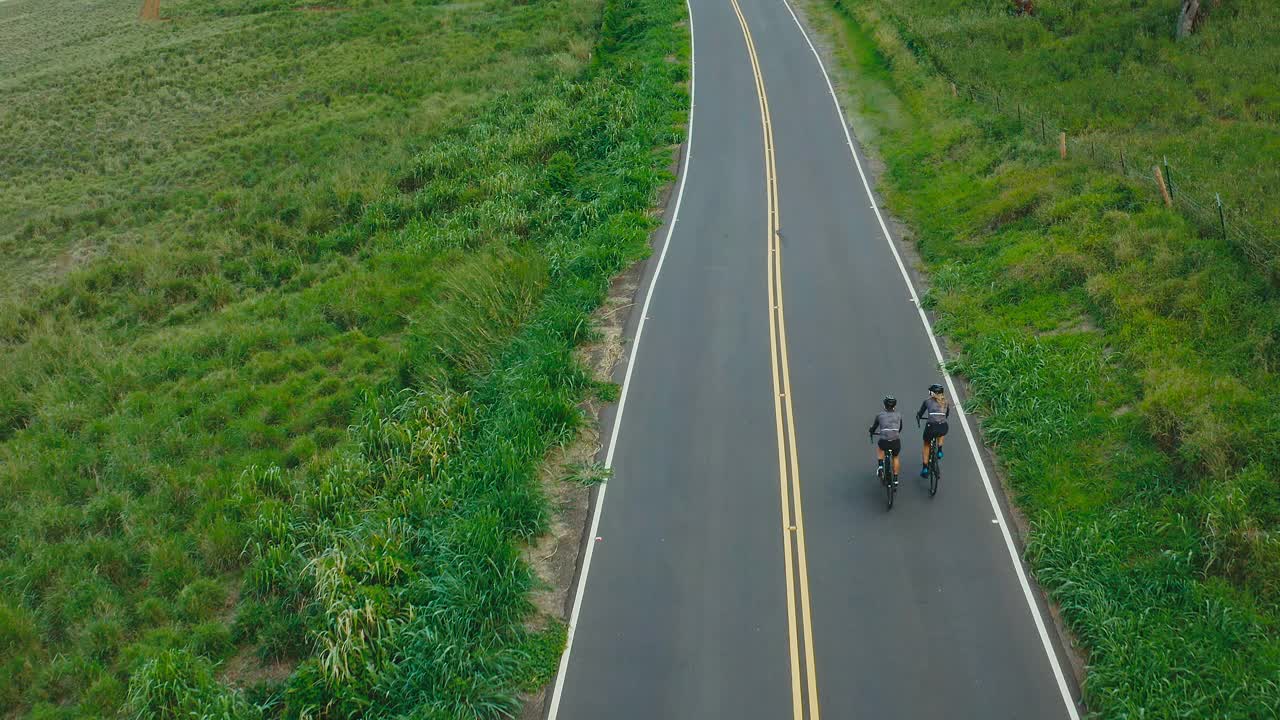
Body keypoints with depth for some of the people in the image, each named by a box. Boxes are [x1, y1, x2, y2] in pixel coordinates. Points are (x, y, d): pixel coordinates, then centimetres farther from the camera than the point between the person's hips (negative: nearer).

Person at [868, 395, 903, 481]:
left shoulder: (880, 414, 8)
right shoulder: (898, 414, 13)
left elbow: (874, 426, 18)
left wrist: (870, 432, 40)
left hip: (884, 442, -1)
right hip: (896, 442, 1)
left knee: (879, 446, 35)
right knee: (896, 457, 30)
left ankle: (880, 465, 20)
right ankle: (895, 478, 28)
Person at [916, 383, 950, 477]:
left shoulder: (927, 401, 8)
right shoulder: (946, 402, 15)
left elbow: (920, 413, 17)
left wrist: (918, 419, 38)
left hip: (931, 427, -2)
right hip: (943, 428, 2)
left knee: (926, 445, 25)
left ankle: (925, 469, 22)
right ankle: (939, 451, 27)